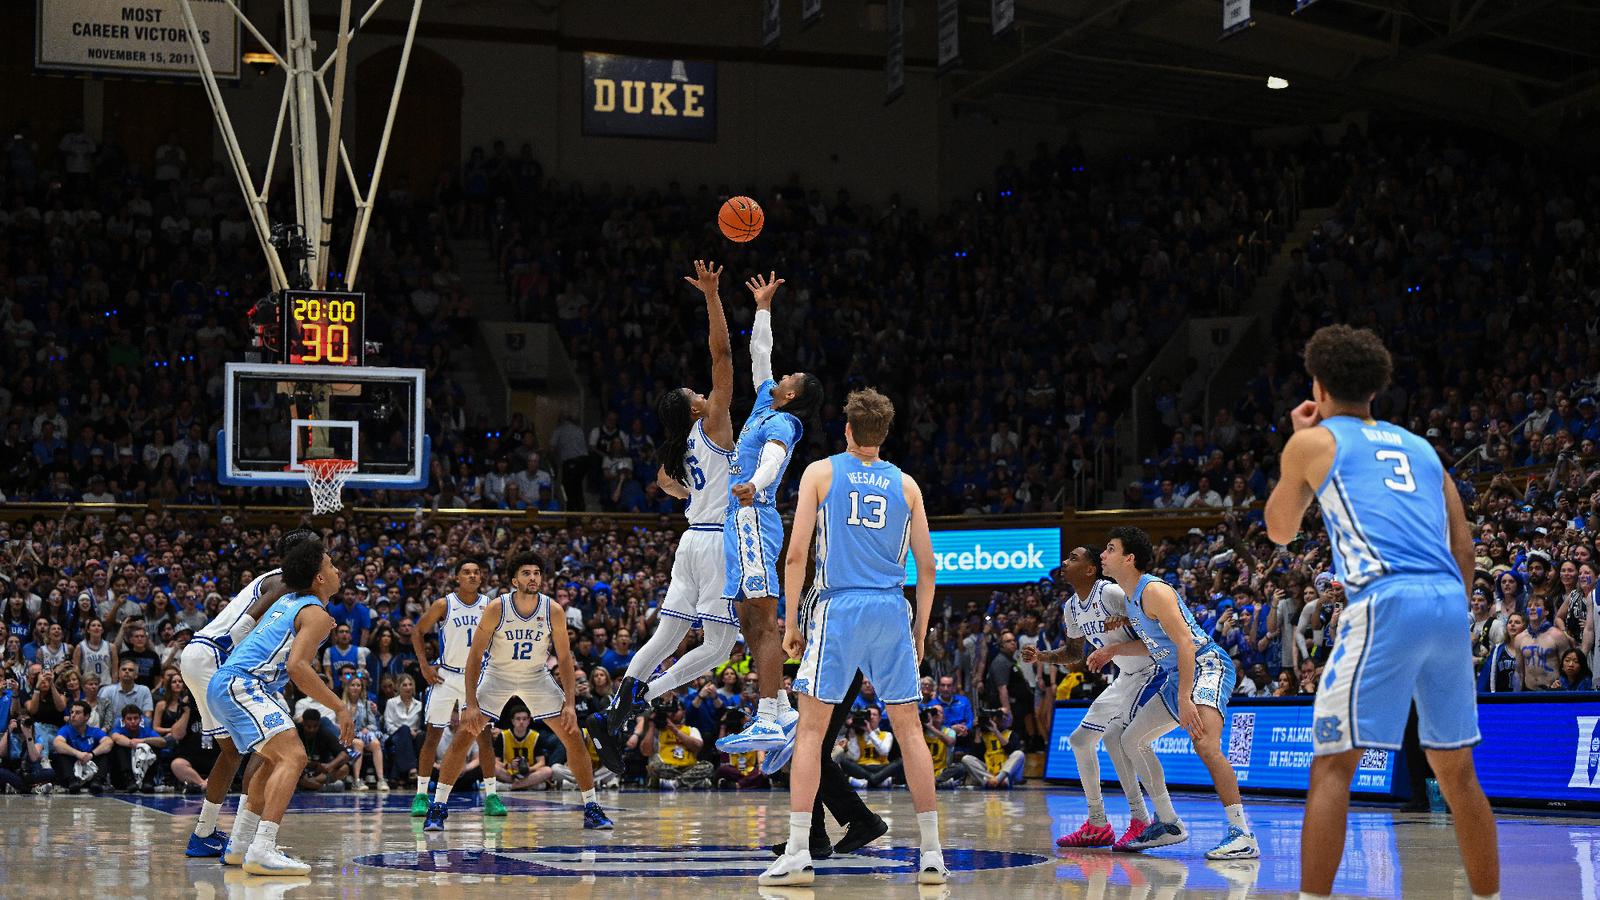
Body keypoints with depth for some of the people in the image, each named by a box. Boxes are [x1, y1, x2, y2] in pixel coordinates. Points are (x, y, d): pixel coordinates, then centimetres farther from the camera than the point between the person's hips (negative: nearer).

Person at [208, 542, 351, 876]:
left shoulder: (289, 600, 19)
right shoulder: (317, 614, -9)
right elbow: (297, 667, -22)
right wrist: (339, 707, -19)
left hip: (225, 684, 10)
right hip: (241, 685, -10)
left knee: (276, 759, 25)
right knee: (293, 757, -20)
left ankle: (239, 845, 29)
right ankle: (261, 851, -32)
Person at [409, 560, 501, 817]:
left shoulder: (490, 605, -2)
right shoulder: (444, 605, -9)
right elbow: (417, 632, 1)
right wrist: (424, 666, -7)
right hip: (445, 677, -2)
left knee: (484, 735, -1)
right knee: (433, 735, -3)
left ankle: (491, 795, 5)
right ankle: (421, 795, 3)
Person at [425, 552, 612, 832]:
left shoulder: (553, 611, -18)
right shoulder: (497, 608, -23)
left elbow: (564, 658, -8)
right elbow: (475, 654, -18)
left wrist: (569, 703, -16)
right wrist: (471, 704, -24)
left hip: (537, 677, 2)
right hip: (496, 674, -2)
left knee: (574, 738, -5)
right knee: (463, 738, -12)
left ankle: (591, 809, 7)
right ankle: (437, 808, -2)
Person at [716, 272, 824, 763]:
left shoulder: (783, 422, -6)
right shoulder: (766, 405, 20)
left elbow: (773, 456, -28)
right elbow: (759, 353, 34)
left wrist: (754, 486, -48)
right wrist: (763, 306, 40)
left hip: (753, 518, -10)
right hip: (741, 521, 10)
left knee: (763, 621, -15)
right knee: (752, 625, 7)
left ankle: (769, 722, -22)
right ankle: (782, 716, 7)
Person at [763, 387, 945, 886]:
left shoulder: (820, 472, 4)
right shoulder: (905, 484, 11)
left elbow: (796, 554, -2)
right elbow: (927, 566, 10)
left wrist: (790, 620, 4)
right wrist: (920, 630, 18)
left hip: (837, 607, -2)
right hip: (892, 610, 3)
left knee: (811, 729, 0)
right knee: (909, 729, 8)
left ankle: (797, 853, -8)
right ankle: (932, 854, 8)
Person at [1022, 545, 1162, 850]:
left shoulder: (1111, 593, -22)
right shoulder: (1071, 607, 5)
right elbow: (1074, 653, 20)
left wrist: (1114, 648, -34)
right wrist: (1041, 656, 4)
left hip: (1152, 673, -10)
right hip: (1126, 678, 10)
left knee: (1114, 736, -25)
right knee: (1080, 739, 10)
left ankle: (1141, 822, -17)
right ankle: (1097, 826, 17)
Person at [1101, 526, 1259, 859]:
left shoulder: (1154, 591, -18)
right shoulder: (1130, 597, 11)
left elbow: (1185, 643, -25)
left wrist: (1184, 700, -31)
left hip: (1208, 665, -11)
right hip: (1175, 673, 11)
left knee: (1205, 744, -30)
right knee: (1129, 742, 12)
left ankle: (1243, 835, -29)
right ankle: (1168, 823, 20)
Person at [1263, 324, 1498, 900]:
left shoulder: (1313, 441, 11)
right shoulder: (1420, 447, 25)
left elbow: (1279, 530, 24)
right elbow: (1463, 542, 18)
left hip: (1386, 602, -5)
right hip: (1449, 601, 5)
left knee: (1332, 766, -3)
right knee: (1456, 770, 16)